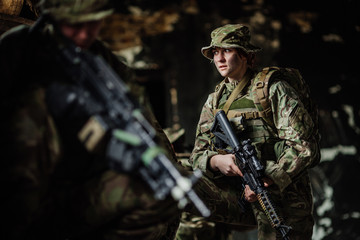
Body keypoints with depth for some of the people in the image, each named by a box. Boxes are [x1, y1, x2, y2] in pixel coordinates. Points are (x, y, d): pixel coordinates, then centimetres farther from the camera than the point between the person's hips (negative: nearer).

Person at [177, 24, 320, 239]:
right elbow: (198, 155, 8)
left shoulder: (274, 90, -5)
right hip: (235, 197, 4)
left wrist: (270, 181, -22)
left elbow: (305, 147, -11)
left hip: (281, 198, -4)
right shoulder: (214, 101, 11)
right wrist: (216, 161, -17)